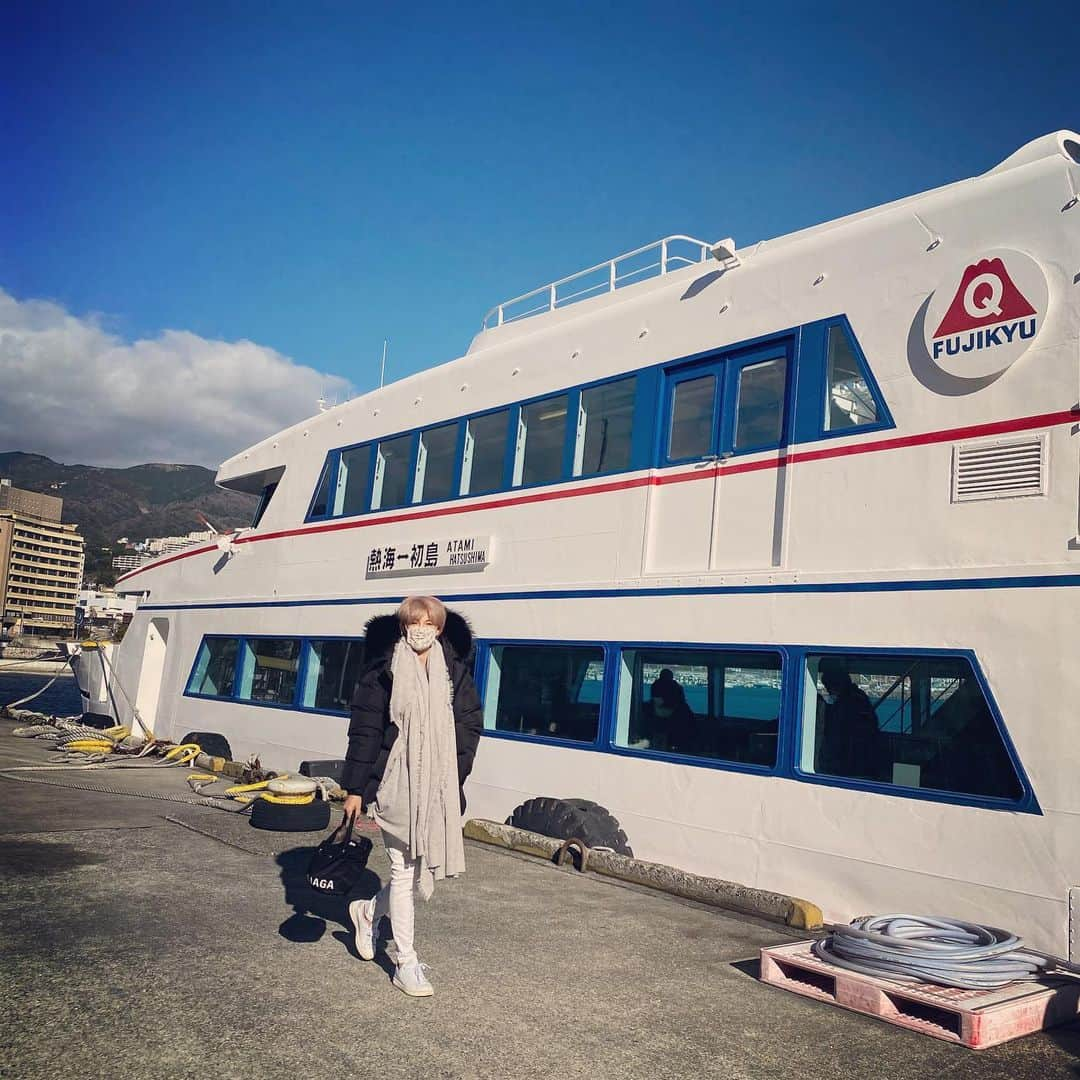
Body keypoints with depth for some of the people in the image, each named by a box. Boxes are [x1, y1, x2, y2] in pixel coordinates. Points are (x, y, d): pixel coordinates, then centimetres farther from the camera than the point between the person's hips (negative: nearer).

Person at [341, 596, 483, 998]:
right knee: (403, 870, 1)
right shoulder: (383, 670, -6)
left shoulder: (454, 670, 4)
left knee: (428, 870, 11)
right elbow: (365, 730, -4)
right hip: (395, 785, -4)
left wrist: (454, 775, 1)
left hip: (438, 788, 4)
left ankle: (368, 912, 40)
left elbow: (470, 724, 10)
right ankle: (406, 964, 17)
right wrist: (355, 788, -4)